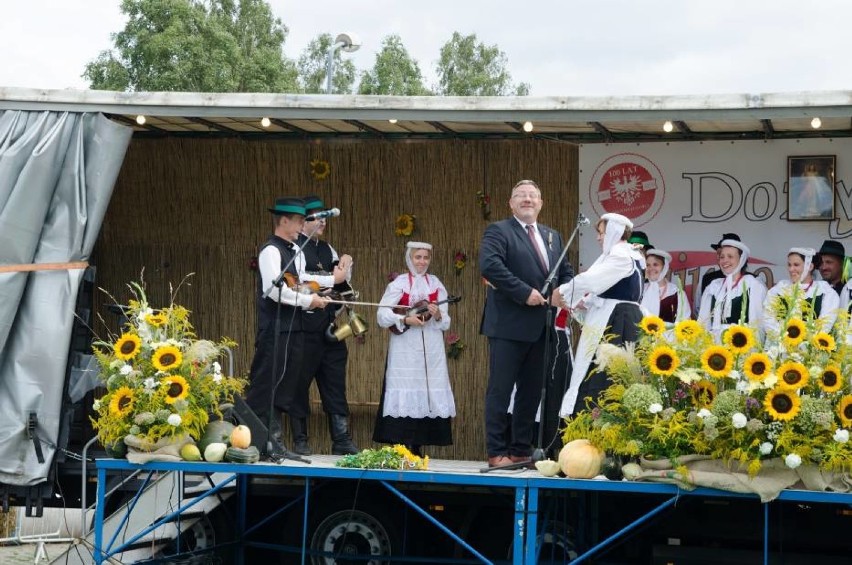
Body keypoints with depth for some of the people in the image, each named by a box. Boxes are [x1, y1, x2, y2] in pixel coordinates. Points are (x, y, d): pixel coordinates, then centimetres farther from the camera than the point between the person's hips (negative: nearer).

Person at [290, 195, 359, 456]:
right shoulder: (295, 246, -7)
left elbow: (343, 280, 21)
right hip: (304, 324, -7)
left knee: (335, 385, 6)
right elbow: (298, 278, -21)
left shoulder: (326, 249, 18)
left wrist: (346, 265, 1)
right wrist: (332, 279, -12)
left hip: (329, 325, 7)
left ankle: (342, 441, 9)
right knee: (300, 384, 1)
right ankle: (300, 442, 8)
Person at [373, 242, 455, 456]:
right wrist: (405, 320, -16)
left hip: (431, 350, 3)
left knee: (427, 394, 1)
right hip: (405, 350, -3)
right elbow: (382, 316, -5)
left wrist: (438, 315, -11)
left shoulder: (436, 285, 11)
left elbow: (446, 324, 9)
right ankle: (400, 445, -8)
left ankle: (417, 447, 7)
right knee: (405, 394, -9)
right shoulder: (398, 284, 2)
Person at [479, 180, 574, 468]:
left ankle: (522, 450, 18)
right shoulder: (498, 231, -3)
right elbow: (489, 265, -19)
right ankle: (497, 453, 2)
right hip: (509, 325, -7)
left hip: (541, 327, 7)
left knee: (532, 391, 10)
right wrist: (525, 292, -21)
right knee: (500, 390, -2)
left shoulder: (552, 236, 19)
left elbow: (566, 271, 20)